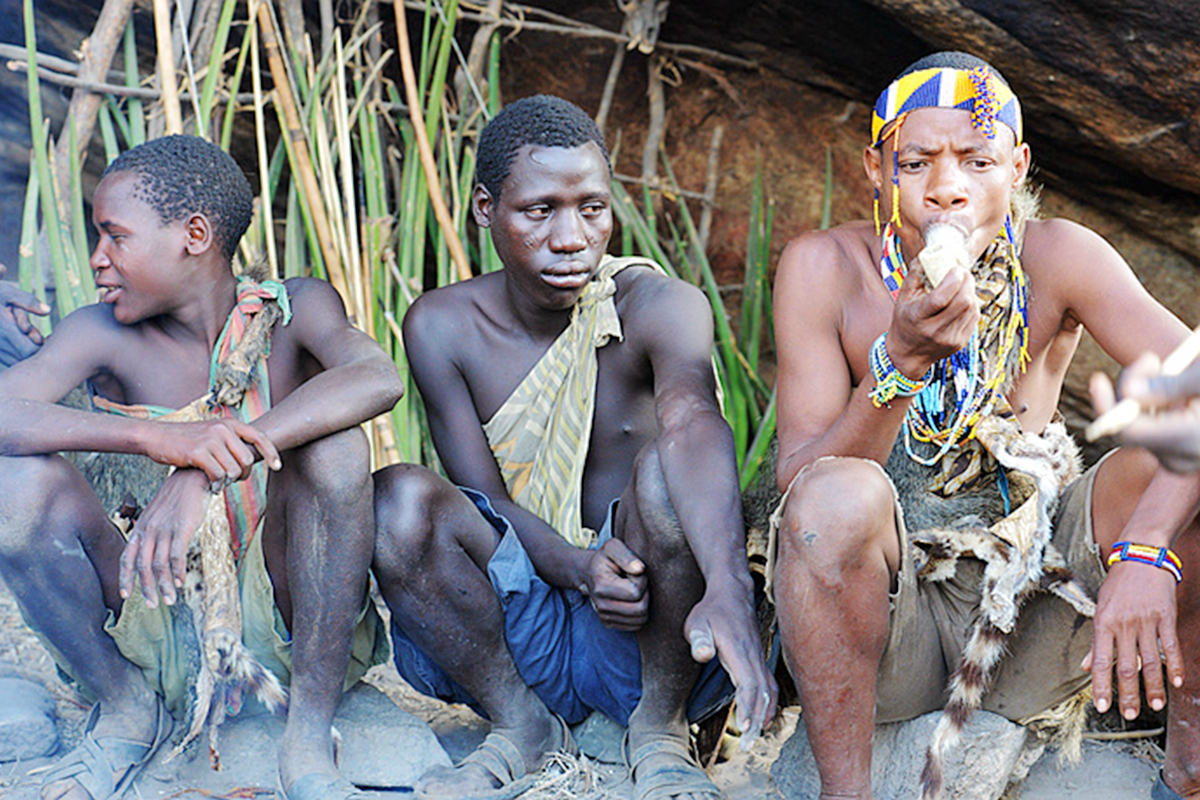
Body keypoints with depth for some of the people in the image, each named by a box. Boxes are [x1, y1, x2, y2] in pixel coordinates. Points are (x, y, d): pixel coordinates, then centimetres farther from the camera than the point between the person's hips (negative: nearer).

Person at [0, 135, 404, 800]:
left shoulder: (294, 310, -5)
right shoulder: (105, 337, -2)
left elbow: (377, 378, -28)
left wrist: (208, 471, -38)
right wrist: (156, 437, -36)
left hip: (291, 626, -1)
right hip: (159, 625, 2)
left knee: (333, 444, -27)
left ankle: (309, 734, -18)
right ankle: (127, 705, 1)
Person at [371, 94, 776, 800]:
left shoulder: (659, 305, -13)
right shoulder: (444, 327, -4)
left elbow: (694, 422, -34)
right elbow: (481, 496, -8)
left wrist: (729, 592, -54)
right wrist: (578, 570, -31)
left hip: (650, 635, -2)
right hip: (515, 632, 2)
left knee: (663, 471, -31)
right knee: (398, 499, -24)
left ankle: (660, 728, -9)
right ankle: (523, 728, -5)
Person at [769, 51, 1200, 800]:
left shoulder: (1056, 260, -8)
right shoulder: (826, 268, -9)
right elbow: (797, 483, -14)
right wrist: (903, 361, -30)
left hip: (1031, 620, 2)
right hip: (887, 632, -1)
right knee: (838, 493, -32)